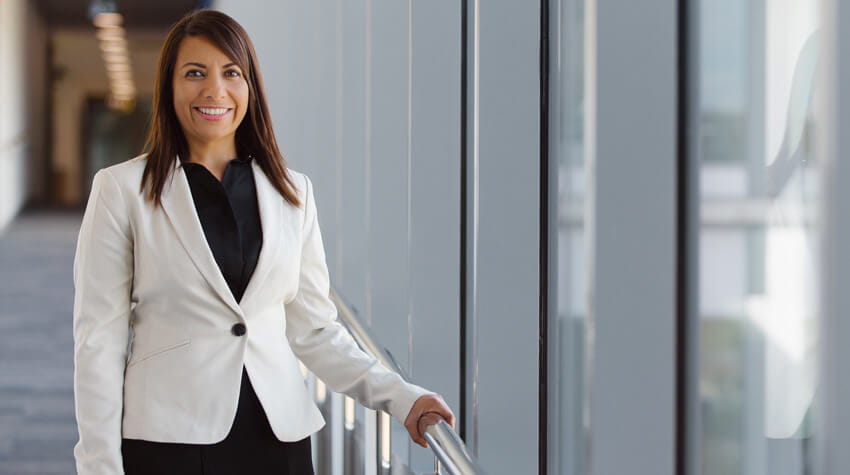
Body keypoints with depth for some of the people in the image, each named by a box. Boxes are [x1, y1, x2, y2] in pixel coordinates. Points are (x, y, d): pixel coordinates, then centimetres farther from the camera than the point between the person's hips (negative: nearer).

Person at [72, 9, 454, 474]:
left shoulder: (293, 191, 9)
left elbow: (313, 330, 9)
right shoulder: (121, 190, 0)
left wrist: (400, 398, -3)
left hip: (278, 436, 3)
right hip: (169, 437, -3)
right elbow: (99, 339, -3)